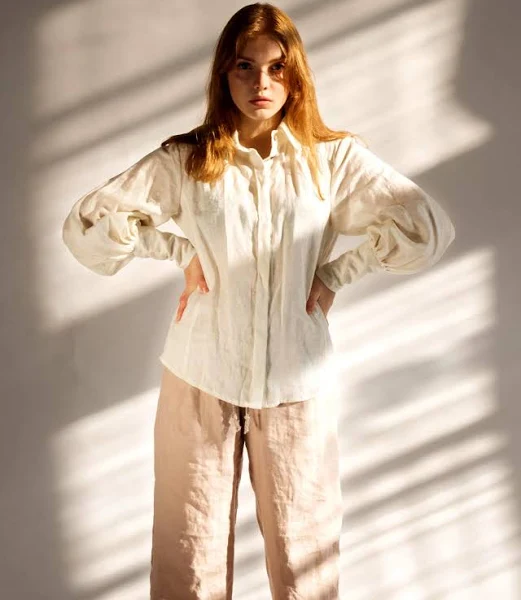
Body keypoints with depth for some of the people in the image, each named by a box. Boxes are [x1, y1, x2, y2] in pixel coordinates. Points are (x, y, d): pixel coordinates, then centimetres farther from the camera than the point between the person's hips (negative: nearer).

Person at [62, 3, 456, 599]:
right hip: (199, 381, 0)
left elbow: (429, 229, -3)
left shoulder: (334, 159, 0)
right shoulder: (183, 160, 0)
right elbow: (84, 225, -1)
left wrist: (337, 274, -4)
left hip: (297, 386, 0)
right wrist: (181, 251, -4)